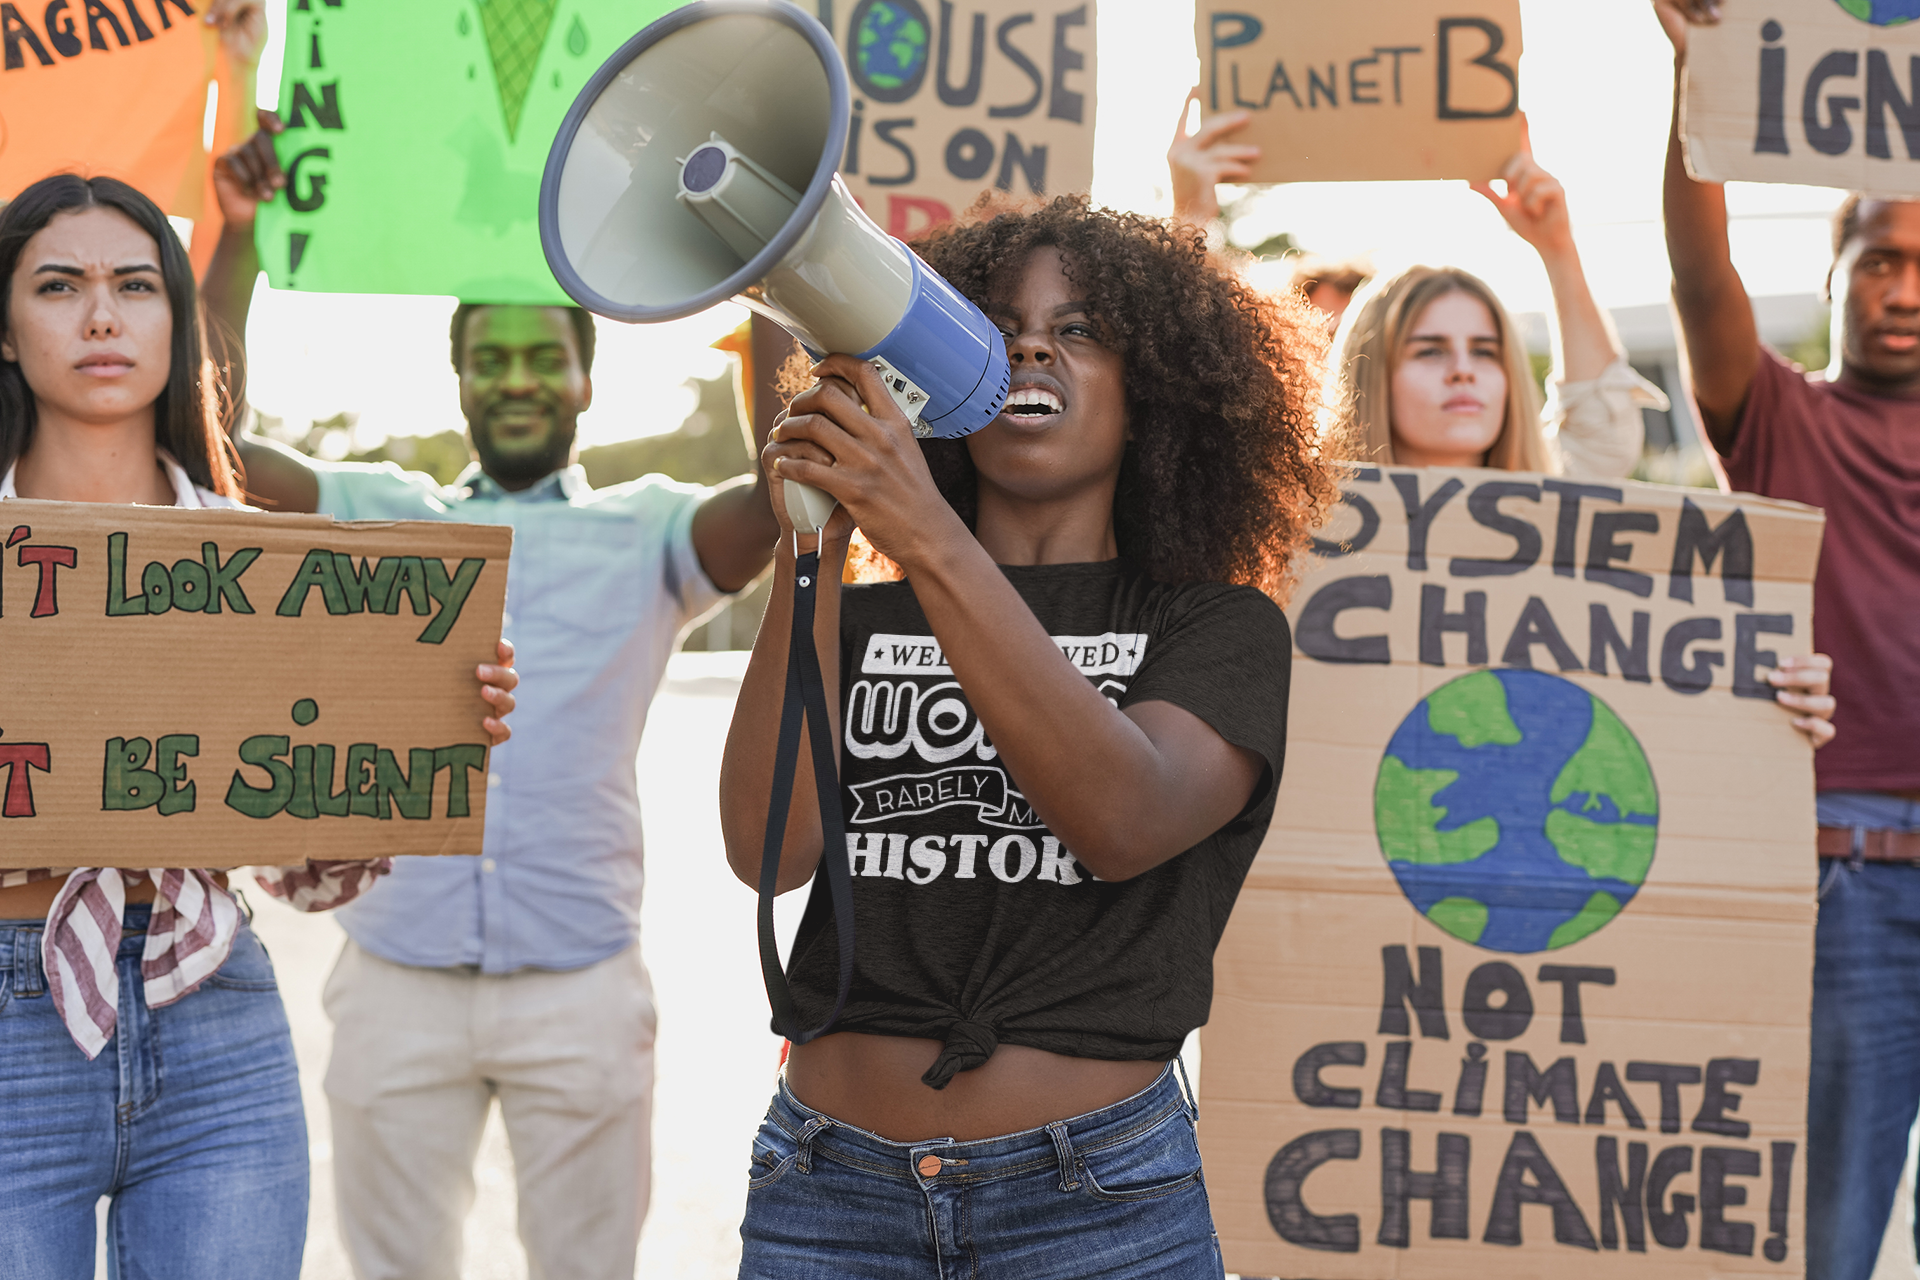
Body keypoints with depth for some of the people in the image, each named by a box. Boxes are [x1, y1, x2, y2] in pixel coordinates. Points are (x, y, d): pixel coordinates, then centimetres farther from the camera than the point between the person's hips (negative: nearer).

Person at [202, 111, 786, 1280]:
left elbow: (781, 494, -12)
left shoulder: (645, 529, 6)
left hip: (581, 982, -1)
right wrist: (239, 234, -6)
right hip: (398, 978, 1)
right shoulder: (384, 514, 10)